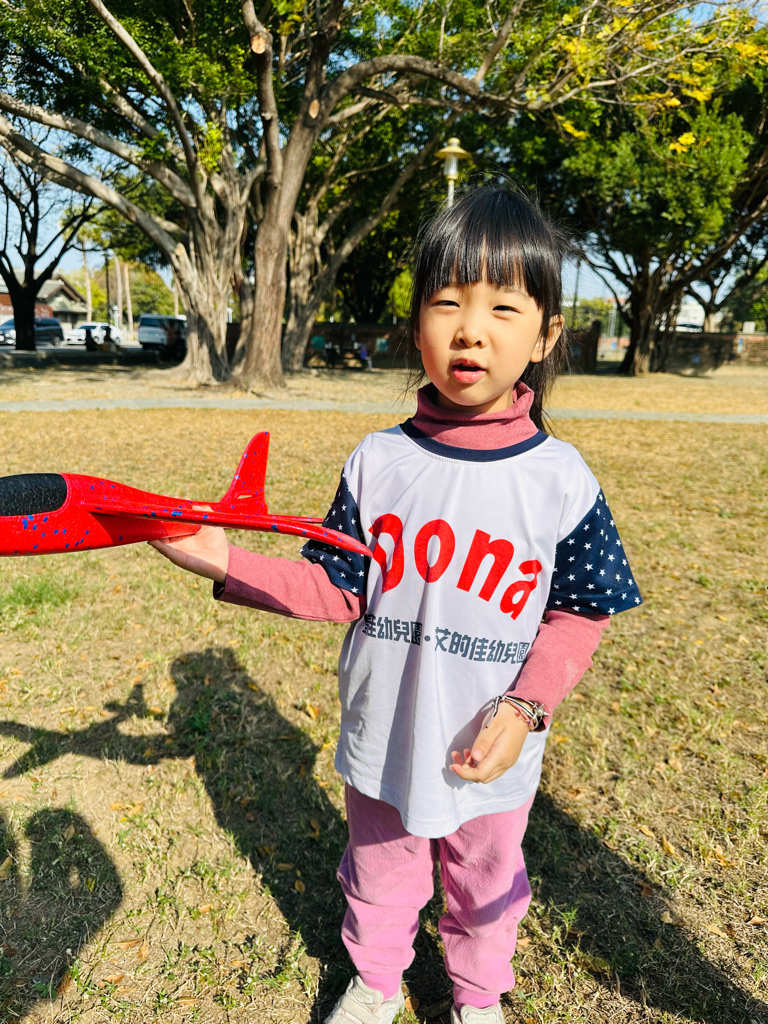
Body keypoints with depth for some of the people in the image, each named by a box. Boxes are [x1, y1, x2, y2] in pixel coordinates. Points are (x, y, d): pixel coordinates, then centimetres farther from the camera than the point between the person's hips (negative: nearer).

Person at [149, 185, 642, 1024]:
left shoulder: (562, 479, -15)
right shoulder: (377, 462, -11)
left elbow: (579, 614, -7)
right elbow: (339, 591, -7)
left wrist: (526, 707, -20)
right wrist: (227, 563, -17)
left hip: (489, 759, 0)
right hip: (382, 742, 1)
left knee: (485, 888, 26)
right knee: (377, 878, 26)